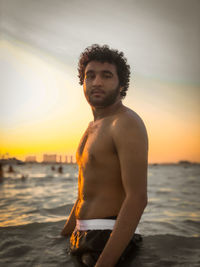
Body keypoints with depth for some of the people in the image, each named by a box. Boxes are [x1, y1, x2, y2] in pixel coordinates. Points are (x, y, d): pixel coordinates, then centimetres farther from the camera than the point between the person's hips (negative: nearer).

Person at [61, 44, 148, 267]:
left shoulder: (128, 123, -16)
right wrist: (63, 236, 20)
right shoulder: (94, 128, 13)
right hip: (83, 240, 8)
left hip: (108, 243, -8)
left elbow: (137, 198, -24)